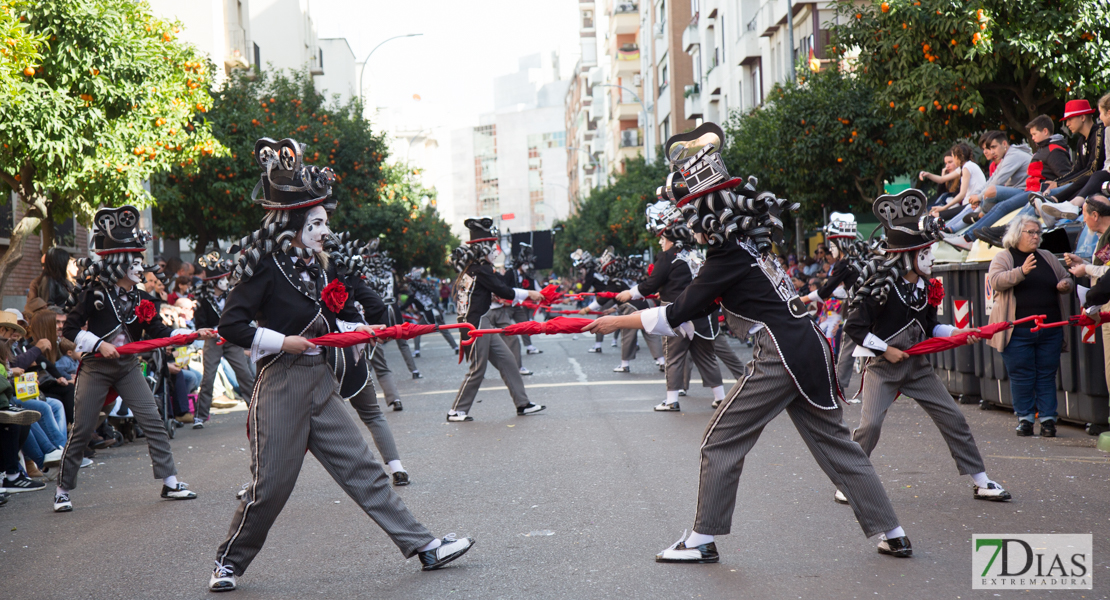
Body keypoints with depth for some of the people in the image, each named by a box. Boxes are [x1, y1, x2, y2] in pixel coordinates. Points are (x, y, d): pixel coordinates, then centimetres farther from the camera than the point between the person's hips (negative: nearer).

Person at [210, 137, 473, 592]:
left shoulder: (319, 268, 14)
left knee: (361, 468, 5)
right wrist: (284, 341, -16)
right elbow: (230, 324, -15)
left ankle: (423, 546, 4)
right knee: (271, 484, -3)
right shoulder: (265, 269, -10)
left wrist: (357, 328, 3)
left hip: (321, 384, 7)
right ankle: (229, 562, 17)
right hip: (282, 385, -7)